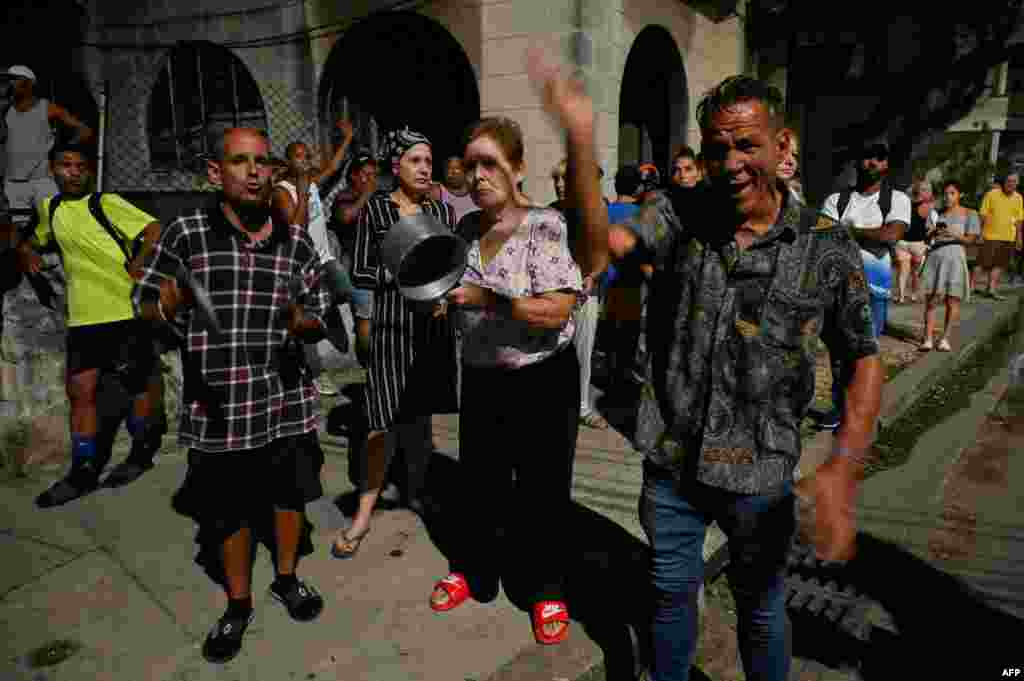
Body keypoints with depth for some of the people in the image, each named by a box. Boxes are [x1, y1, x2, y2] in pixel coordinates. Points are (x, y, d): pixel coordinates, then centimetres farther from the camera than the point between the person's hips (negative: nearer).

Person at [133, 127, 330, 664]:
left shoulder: (296, 240, 1)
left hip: (285, 400, 2)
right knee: (228, 509, 15)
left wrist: (302, 321, -18)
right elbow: (143, 304, 0)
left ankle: (286, 578, 44)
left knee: (289, 494, 18)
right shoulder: (186, 233, -6)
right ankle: (238, 604, 38)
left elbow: (320, 318, 5)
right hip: (217, 405, -1)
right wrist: (166, 306, -24)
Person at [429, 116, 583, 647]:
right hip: (480, 378, 6)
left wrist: (487, 299, -29)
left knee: (542, 488, 7)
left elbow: (557, 310, -24)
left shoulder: (545, 226, -15)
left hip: (542, 380, -5)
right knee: (477, 482, 18)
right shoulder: (465, 228, 4)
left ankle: (548, 590, 28)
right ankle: (473, 572, 40)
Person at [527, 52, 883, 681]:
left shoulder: (828, 247, -9)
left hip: (759, 474, -1)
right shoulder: (681, 224, -5)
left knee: (761, 607, 19)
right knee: (672, 591, 22)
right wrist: (582, 140, -32)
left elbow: (865, 362, -5)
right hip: (671, 460, 2)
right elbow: (600, 246, -20)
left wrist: (843, 470, -18)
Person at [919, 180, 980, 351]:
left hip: (955, 258, -2)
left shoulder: (969, 214, 5)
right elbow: (926, 236, 11)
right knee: (931, 299, -1)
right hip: (934, 257, 2)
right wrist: (932, 232, -11)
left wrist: (955, 235, -19)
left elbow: (970, 239, -1)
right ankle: (928, 338, 2)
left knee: (953, 301, -2)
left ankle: (945, 338, 6)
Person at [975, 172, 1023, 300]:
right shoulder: (992, 194, -6)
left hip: (1008, 238, 4)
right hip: (990, 236, -4)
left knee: (999, 265, 8)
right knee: (983, 264, -4)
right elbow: (983, 215, -5)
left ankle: (991, 289, 14)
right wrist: (980, 232, -8)